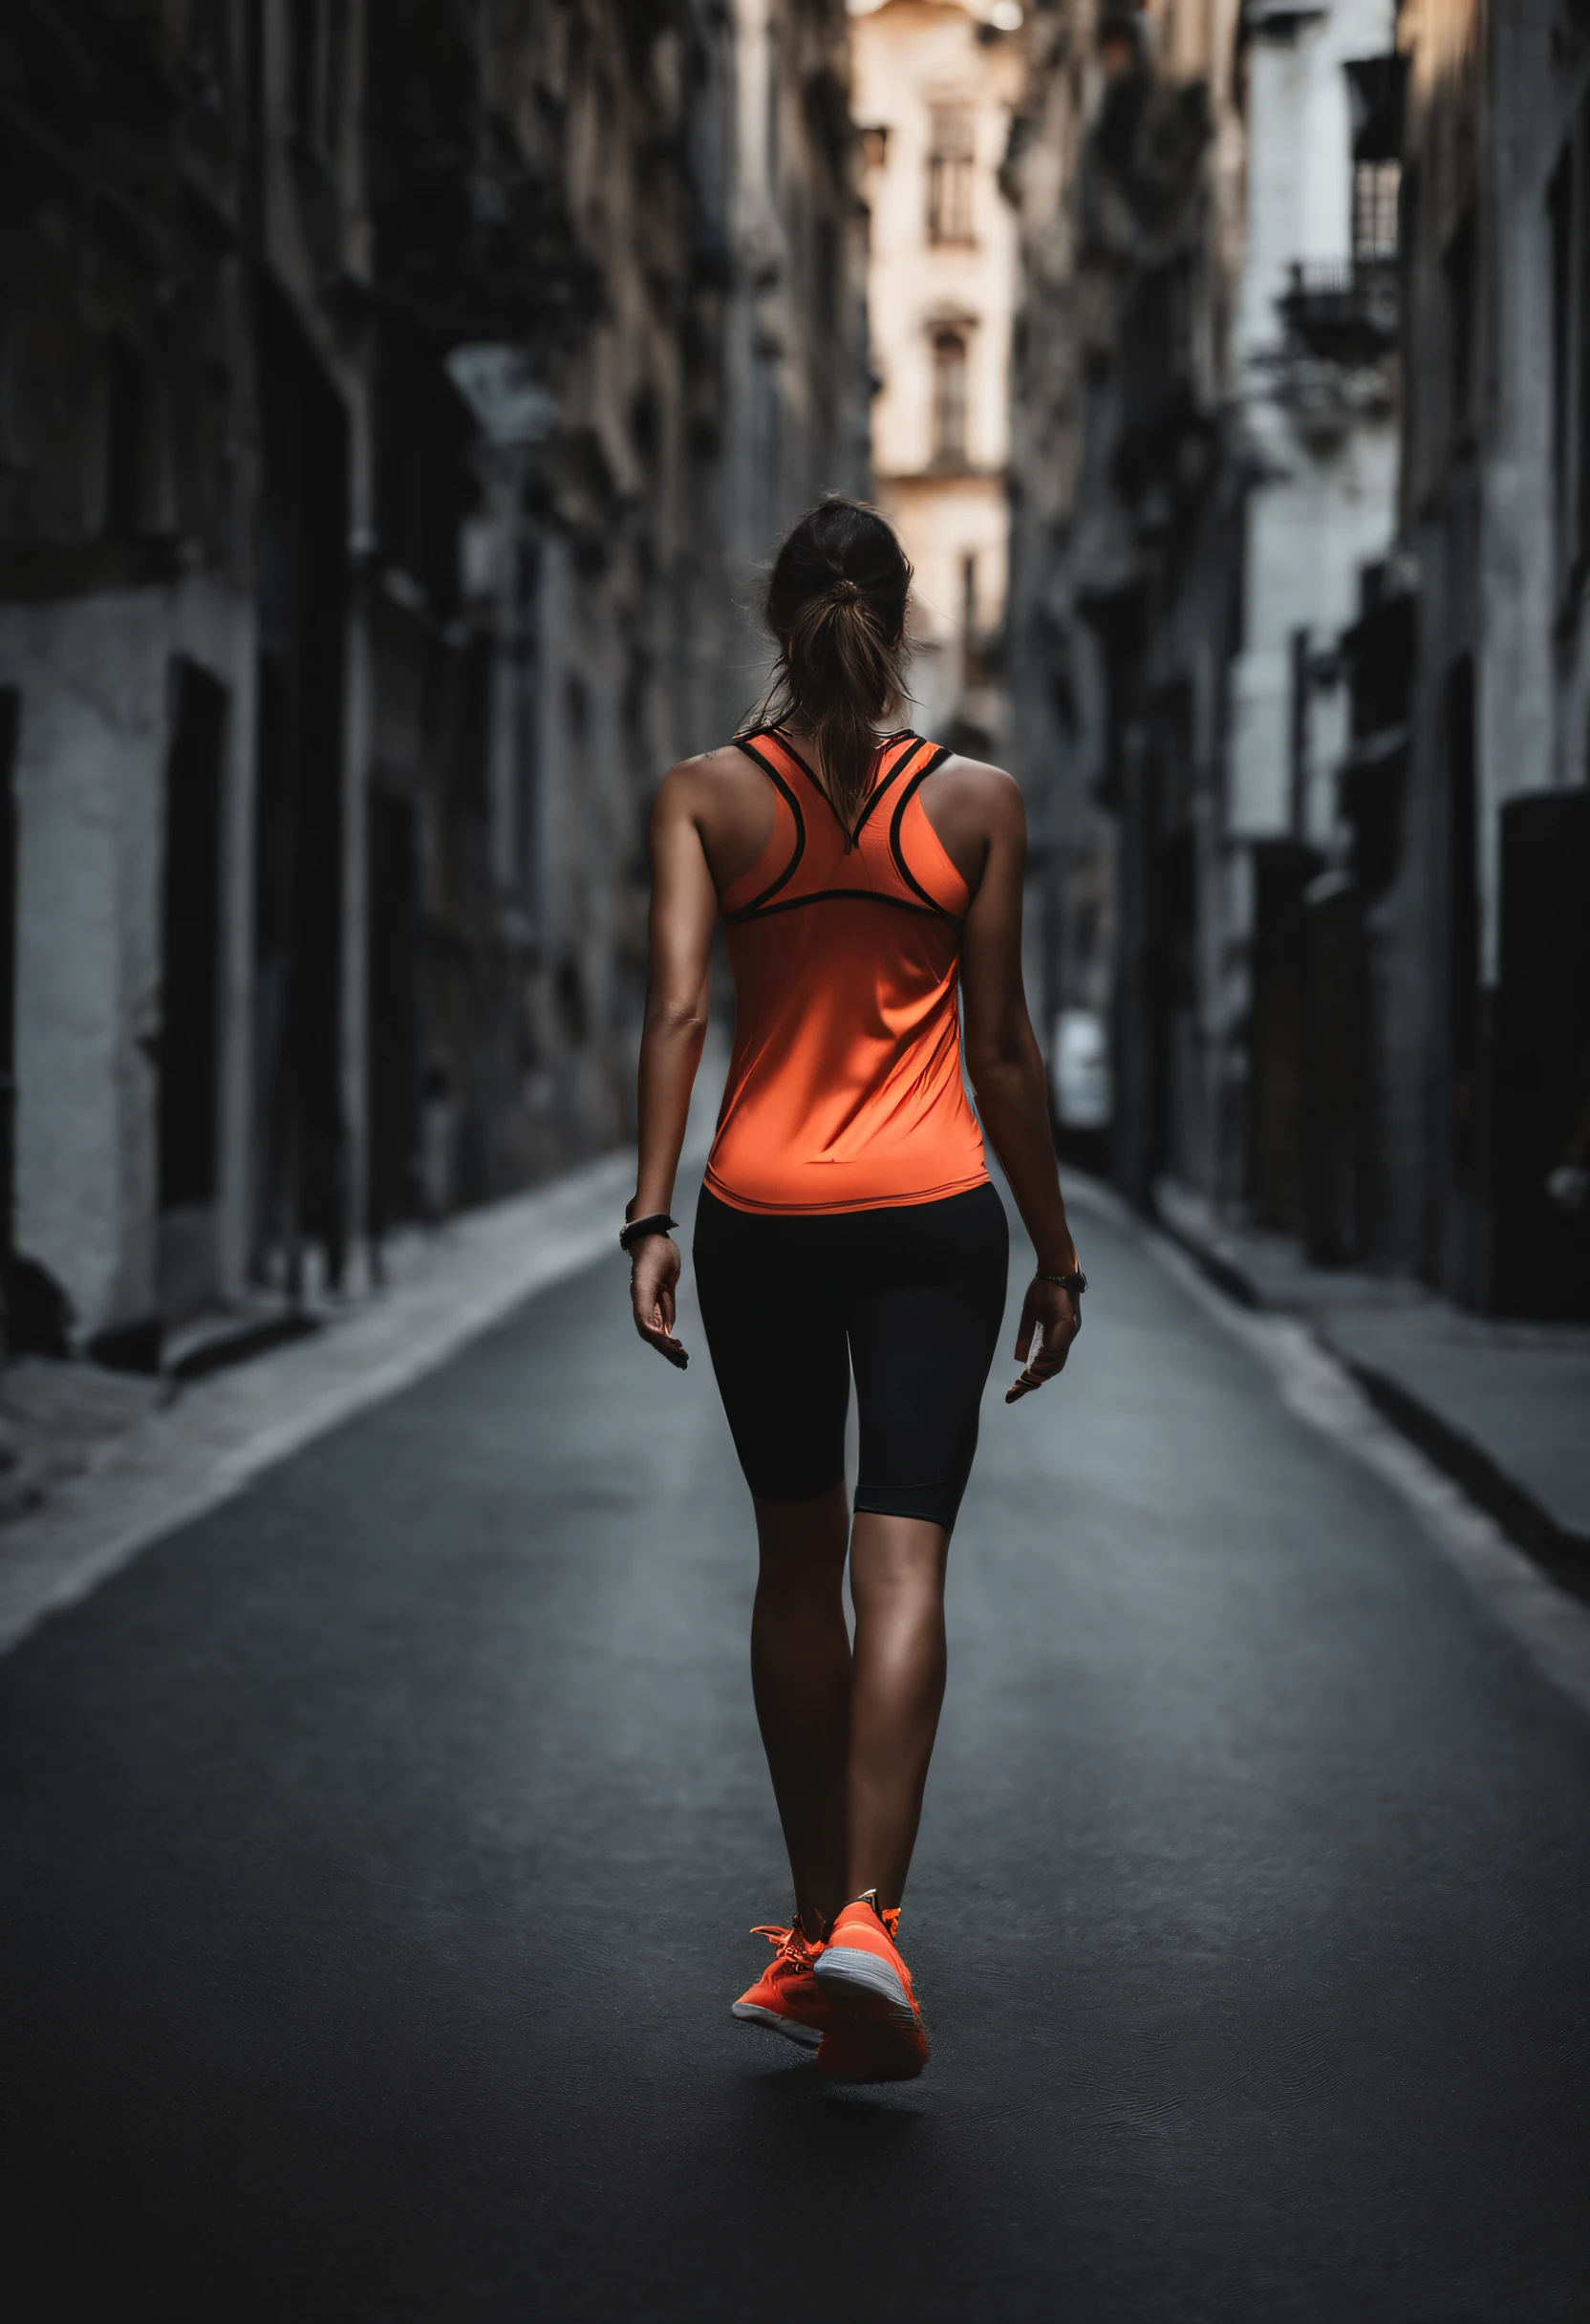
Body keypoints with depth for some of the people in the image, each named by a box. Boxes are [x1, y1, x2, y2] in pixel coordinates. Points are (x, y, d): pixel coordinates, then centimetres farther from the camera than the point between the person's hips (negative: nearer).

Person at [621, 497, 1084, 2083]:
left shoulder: (705, 796, 1)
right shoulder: (976, 802, 1)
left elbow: (677, 1008, -11)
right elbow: (1000, 1046, 2)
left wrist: (650, 1215, -14)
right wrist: (1055, 1247, 9)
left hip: (760, 1216, 1)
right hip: (932, 1214, -1)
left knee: (796, 1562, 14)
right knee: (902, 1562, -4)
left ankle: (814, 1925, 23)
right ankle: (866, 1919, -20)